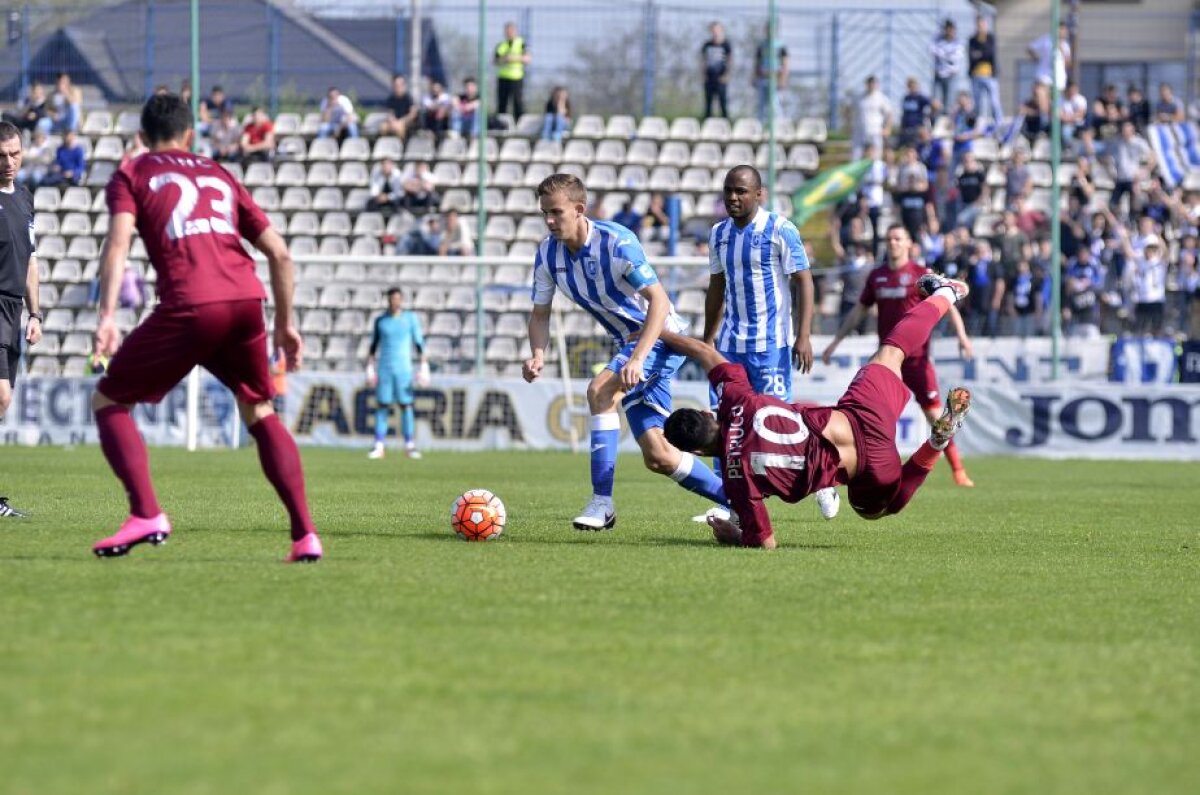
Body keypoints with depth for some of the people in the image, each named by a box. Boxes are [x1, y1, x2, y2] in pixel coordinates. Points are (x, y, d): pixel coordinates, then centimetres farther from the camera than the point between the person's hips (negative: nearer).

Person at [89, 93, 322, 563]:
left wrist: (107, 314, -12)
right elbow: (279, 252, 24)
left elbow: (119, 240, -3)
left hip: (190, 308, -4)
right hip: (247, 300, 4)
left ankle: (146, 515, -8)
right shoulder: (220, 177, 29)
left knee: (108, 401, 12)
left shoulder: (132, 176, 17)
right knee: (259, 413, 24)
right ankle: (305, 534, 11)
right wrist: (285, 325, 31)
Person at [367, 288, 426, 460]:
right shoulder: (380, 321, 8)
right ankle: (379, 446, -3)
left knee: (406, 405, -4)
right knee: (382, 405, -3)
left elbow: (419, 343, 4)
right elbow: (374, 345, 12)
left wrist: (424, 366, -5)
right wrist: (370, 368, 5)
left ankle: (410, 446, -2)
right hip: (384, 368, 1)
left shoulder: (411, 319, 4)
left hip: (404, 368, -1)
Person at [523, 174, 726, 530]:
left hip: (662, 336, -7)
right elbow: (540, 313, 5)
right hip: (629, 342, 8)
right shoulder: (547, 253, -5)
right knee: (658, 457, 3)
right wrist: (538, 355, -17)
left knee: (600, 390, -31)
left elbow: (659, 300, -28)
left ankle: (601, 502, -28)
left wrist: (637, 358, -38)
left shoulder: (616, 242, -25)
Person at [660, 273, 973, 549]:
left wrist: (731, 537, 7)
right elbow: (707, 352, 7)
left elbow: (764, 542, -14)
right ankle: (944, 294, 42)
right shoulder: (737, 399, -12)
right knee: (890, 353, 31)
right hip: (861, 416, 3)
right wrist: (660, 333, 21)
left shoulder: (737, 476, -21)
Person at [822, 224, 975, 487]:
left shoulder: (922, 275, -2)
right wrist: (835, 342, 22)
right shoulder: (877, 276, 11)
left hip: (917, 357, -4)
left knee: (934, 412, -7)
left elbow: (948, 305, -6)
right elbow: (858, 312, 21)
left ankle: (957, 470, -2)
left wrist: (961, 335, -22)